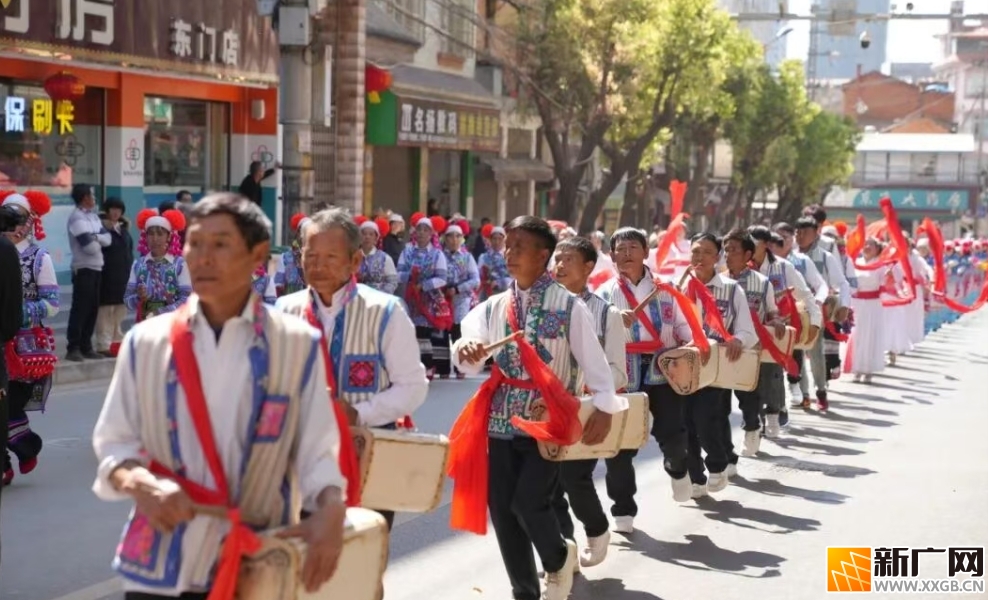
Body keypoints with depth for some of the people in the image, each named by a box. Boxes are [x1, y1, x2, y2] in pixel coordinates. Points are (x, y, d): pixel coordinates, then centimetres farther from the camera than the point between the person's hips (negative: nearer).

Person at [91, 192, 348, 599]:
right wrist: (142, 485, -16)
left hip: (256, 567, -1)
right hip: (158, 565, 1)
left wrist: (331, 509, -20)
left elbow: (316, 450, -2)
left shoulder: (297, 345, -3)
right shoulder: (146, 341, 0)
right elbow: (113, 443, 4)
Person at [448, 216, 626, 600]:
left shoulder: (569, 306, -4)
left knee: (529, 502, -14)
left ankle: (559, 559, 19)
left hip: (549, 418, -5)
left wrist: (605, 407, -12)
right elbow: (471, 360, -2)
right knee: (502, 509, 6)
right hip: (502, 420, 5)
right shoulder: (494, 306, 7)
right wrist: (465, 351, -25)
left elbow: (592, 358, -4)